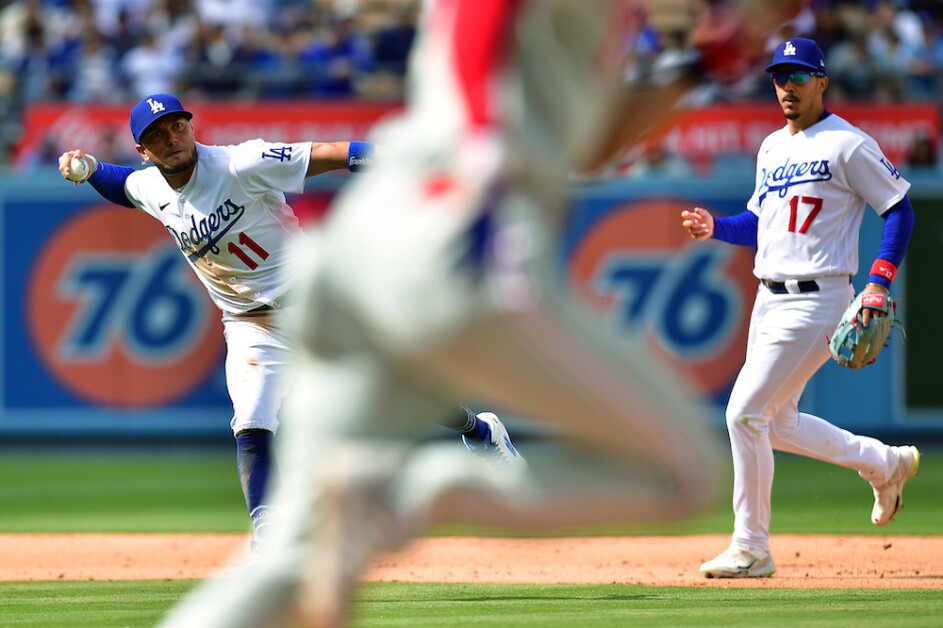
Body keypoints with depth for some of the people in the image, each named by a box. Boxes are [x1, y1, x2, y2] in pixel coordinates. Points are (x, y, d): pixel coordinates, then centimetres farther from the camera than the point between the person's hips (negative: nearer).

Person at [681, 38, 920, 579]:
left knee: (745, 412, -13)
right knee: (776, 424, 14)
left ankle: (752, 549, -5)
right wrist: (716, 228, 3)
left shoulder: (848, 144, -9)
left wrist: (878, 284, -16)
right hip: (770, 300, 9)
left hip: (815, 301, -9)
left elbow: (900, 208, -7)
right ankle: (886, 463, 33)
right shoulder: (772, 147, 15)